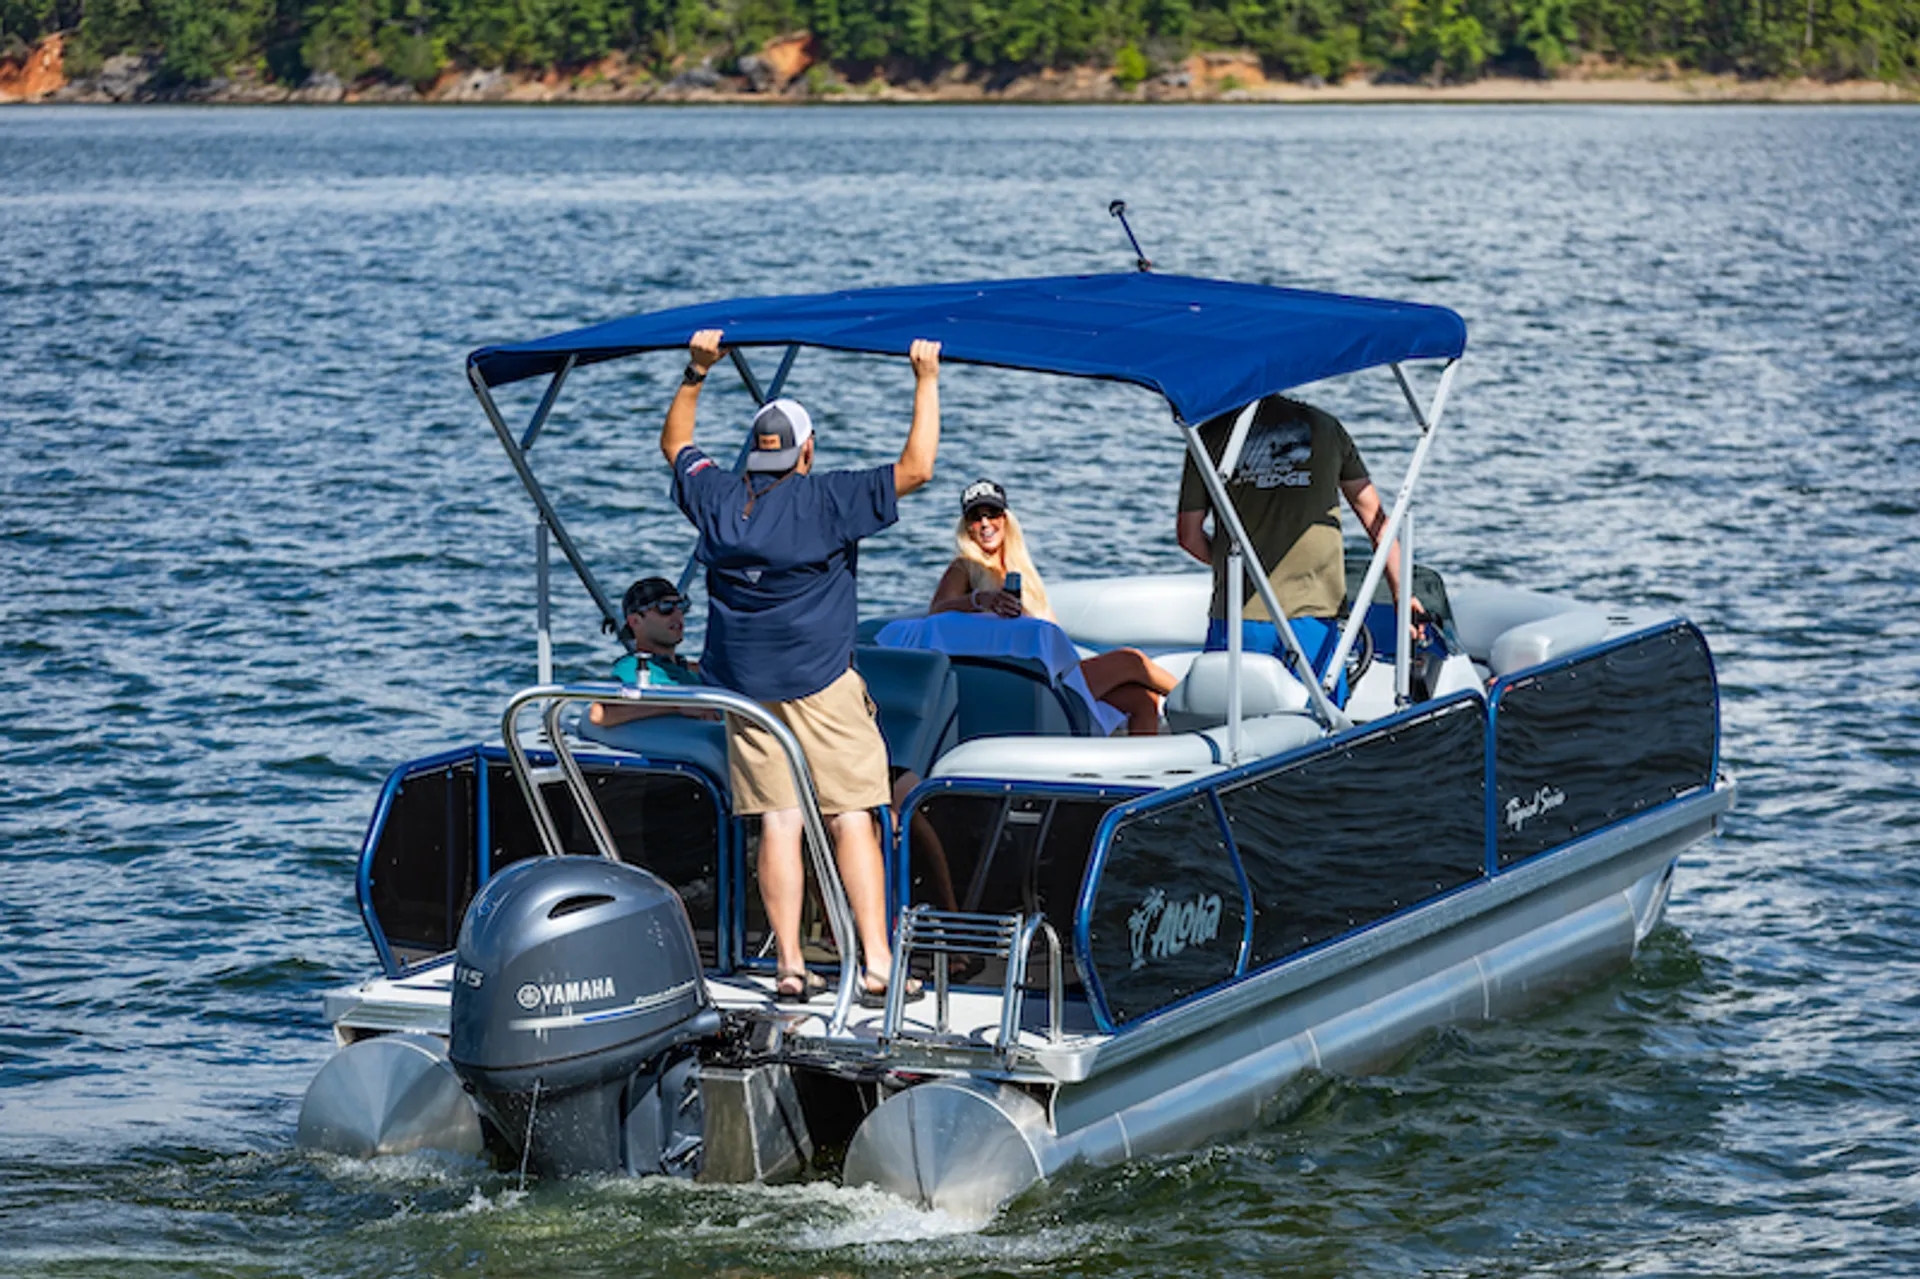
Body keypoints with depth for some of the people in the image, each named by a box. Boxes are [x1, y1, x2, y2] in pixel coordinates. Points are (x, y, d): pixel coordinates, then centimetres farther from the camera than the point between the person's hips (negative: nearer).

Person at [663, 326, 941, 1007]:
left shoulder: (717, 498, 4)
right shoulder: (827, 499, -8)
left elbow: (675, 445, 24)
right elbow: (915, 468, -9)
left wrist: (696, 372, 26)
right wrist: (926, 381, -3)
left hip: (743, 685, 4)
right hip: (820, 683, -4)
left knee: (778, 821, 4)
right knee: (850, 818, -3)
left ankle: (790, 967, 2)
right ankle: (877, 967, -8)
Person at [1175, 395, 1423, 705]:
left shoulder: (1211, 434, 3)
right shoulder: (1324, 426, 9)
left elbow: (1189, 535, 6)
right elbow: (1374, 516, 12)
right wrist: (1401, 592, 18)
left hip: (1237, 616, -1)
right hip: (1314, 613, 1)